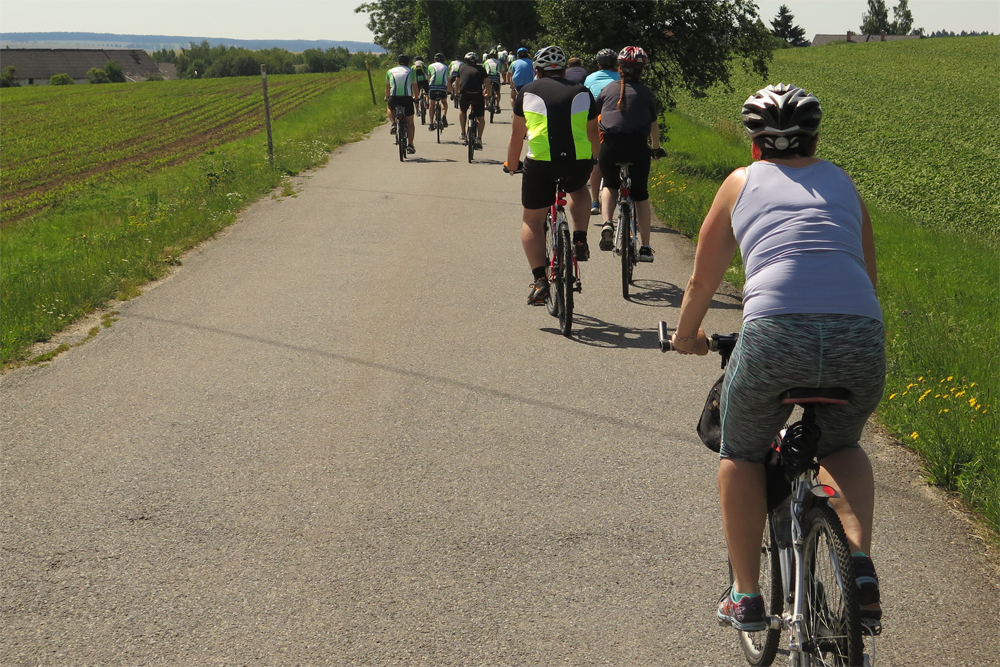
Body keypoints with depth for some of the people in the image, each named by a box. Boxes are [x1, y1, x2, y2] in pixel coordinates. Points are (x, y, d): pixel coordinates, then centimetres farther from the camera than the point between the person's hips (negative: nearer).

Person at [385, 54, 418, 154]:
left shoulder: (390, 72, 17)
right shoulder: (411, 72, 14)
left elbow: (387, 88, 26)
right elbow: (415, 87, 19)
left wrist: (387, 98, 44)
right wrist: (416, 97, 38)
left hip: (394, 98, 1)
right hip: (407, 98, -1)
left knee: (390, 108, 36)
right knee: (410, 122, 14)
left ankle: (393, 124, 10)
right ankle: (410, 145, 6)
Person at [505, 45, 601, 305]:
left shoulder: (528, 92, 13)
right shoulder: (582, 93, 16)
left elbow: (517, 134, 20)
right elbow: (593, 133, 27)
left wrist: (511, 164, 35)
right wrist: (594, 161, 45)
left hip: (540, 162, -2)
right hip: (579, 162, 2)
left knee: (532, 220, 13)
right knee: (579, 190, 36)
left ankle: (539, 279, -1)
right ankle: (580, 240, 18)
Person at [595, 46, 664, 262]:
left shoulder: (607, 90, 15)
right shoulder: (646, 94, 13)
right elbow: (653, 126, 20)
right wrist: (656, 148, 38)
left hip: (610, 145, 1)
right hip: (637, 146, -1)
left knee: (610, 185, 27)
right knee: (641, 195, 14)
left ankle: (607, 224, 0)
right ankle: (645, 247, 13)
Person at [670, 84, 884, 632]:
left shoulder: (742, 182, 21)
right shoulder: (841, 182, 27)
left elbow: (702, 282, 27)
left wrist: (686, 335, 46)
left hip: (775, 334, -2)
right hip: (862, 339, 2)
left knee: (741, 453, 24)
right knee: (841, 446, 30)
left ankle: (745, 595, 22)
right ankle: (861, 563, 8)